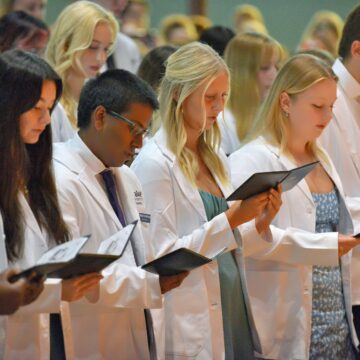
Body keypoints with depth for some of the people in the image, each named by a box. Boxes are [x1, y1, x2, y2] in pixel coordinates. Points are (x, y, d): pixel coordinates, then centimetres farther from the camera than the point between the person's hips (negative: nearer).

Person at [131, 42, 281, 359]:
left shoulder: (215, 160, 13)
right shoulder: (154, 164, -11)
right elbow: (161, 256, -16)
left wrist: (260, 223, 0)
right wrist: (231, 220, -20)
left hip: (232, 315, 7)